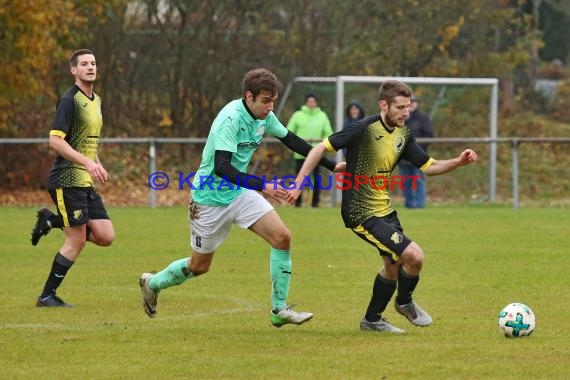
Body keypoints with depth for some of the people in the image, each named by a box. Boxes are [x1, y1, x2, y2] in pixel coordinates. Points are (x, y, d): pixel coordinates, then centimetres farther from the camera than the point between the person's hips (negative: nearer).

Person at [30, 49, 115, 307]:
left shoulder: (95, 101, 16)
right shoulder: (69, 101, -12)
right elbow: (55, 140, -20)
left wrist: (98, 165, 14)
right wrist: (88, 163, -26)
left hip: (85, 182, 8)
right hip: (68, 180, -8)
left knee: (105, 237, 1)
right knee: (76, 241, -8)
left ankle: (50, 221, 17)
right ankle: (47, 296, 3)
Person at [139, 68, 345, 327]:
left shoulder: (264, 117, -3)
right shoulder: (231, 119, -27)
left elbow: (291, 140, 14)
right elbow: (221, 167, -35)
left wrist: (330, 165, 16)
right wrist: (262, 186, -42)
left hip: (239, 193, 7)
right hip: (210, 198, -7)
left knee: (282, 237, -11)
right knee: (199, 266, 7)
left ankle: (279, 310, -3)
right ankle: (152, 283, 36)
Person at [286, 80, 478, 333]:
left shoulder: (402, 134, 2)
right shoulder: (364, 129, -21)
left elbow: (427, 166, 9)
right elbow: (320, 149, -18)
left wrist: (458, 162, -7)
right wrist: (298, 184, -21)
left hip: (384, 210, 9)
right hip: (361, 214, -9)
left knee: (393, 264, 21)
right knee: (414, 256, -15)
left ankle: (372, 319, 39)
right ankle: (405, 302, 13)